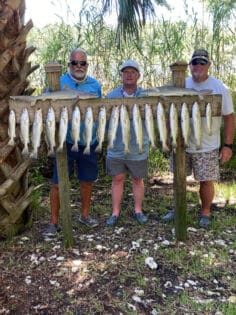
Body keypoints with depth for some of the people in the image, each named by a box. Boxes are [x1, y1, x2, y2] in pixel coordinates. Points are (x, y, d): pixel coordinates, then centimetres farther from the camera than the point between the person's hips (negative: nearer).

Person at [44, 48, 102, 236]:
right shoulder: (58, 83, -4)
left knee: (87, 181, 14)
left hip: (89, 141, 4)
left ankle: (85, 215, 34)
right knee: (58, 183, 2)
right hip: (65, 141, -3)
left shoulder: (95, 85, 7)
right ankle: (54, 222, 17)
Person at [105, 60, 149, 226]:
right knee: (117, 180, 11)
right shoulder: (111, 96, 1)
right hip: (116, 148, 1)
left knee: (138, 180, 14)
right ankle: (115, 212, 25)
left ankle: (138, 210, 31)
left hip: (138, 149, -1)